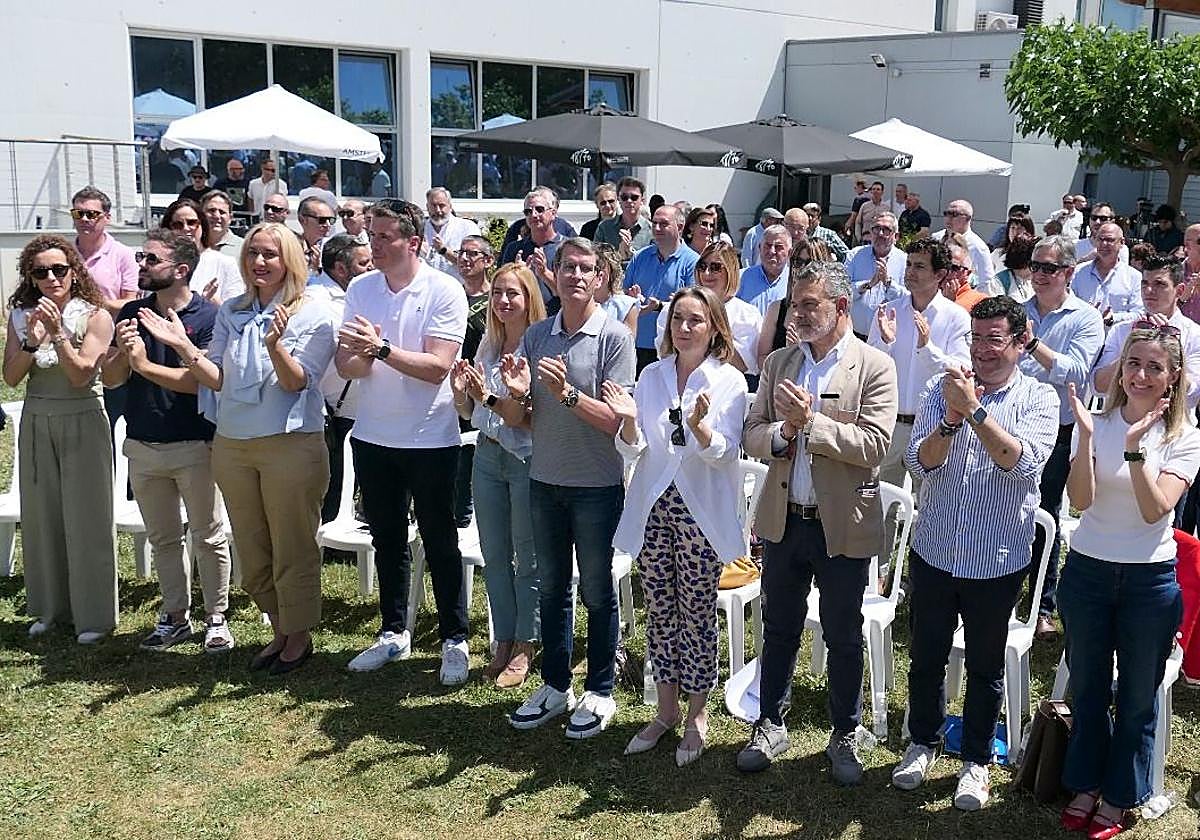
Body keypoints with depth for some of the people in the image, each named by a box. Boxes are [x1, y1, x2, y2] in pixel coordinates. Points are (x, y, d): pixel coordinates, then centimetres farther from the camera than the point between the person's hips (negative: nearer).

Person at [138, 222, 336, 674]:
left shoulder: (312, 312, -6)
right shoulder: (231, 312, 9)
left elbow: (295, 381, -15)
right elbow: (217, 379, 4)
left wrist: (275, 345, -33)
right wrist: (183, 346, -10)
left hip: (290, 445, -6)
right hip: (231, 445, 6)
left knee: (293, 550, 4)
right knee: (251, 551, 14)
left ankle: (300, 636, 21)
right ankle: (279, 630, 30)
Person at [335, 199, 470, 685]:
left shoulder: (445, 291, -12)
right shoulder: (360, 289, 2)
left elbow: (437, 367, -20)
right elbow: (346, 368, -1)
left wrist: (381, 349, -28)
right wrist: (361, 356, -23)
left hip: (430, 439, -5)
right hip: (372, 436, 5)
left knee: (440, 544, 5)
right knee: (387, 541, 16)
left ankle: (455, 640, 18)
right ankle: (393, 633, 31)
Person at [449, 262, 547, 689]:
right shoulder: (487, 344, 10)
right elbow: (469, 413, 15)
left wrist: (490, 397, -24)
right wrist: (460, 392, -5)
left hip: (527, 458, -6)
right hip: (487, 455, 7)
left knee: (528, 557, 5)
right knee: (494, 555, 12)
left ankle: (525, 646, 17)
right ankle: (503, 641, 25)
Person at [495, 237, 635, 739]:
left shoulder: (614, 337, -10)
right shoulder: (536, 336, 3)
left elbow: (616, 419, -17)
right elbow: (516, 421, 4)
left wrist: (567, 393, -29)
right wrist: (517, 394, -18)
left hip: (597, 485, -5)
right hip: (544, 480, 5)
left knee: (596, 591, 8)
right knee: (551, 589, 15)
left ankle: (599, 692, 23)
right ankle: (555, 687, 30)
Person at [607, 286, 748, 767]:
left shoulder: (729, 381, -4)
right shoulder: (652, 376, 7)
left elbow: (723, 452, -12)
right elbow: (633, 451, 4)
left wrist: (698, 424, -31)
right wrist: (629, 421, -17)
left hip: (701, 511, -4)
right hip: (653, 508, 4)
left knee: (697, 615, 4)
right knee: (659, 612, 11)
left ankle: (697, 714, 20)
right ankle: (666, 709, 26)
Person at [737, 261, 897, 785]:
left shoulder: (874, 367, -8)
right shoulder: (778, 363, 6)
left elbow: (874, 446, -17)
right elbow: (752, 436, 4)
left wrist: (810, 422, -22)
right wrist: (782, 433, -17)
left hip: (843, 525, -3)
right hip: (784, 520, 4)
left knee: (844, 638, 11)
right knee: (779, 630, 16)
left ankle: (844, 736, 29)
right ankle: (770, 725, 33)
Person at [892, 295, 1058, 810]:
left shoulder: (1039, 399, -6)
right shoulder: (942, 390, -2)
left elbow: (1024, 462, -22)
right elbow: (919, 463, -11)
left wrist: (975, 409, -30)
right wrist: (952, 418, -28)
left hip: (997, 561, -2)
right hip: (934, 551, 2)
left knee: (985, 667, 14)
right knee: (926, 657, 16)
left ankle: (977, 760, 33)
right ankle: (923, 743, 38)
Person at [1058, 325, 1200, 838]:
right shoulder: (1096, 423, -3)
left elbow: (1155, 509, -19)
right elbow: (1080, 499, -15)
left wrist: (1135, 447, -29)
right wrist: (1086, 436, -26)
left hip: (1150, 580, -1)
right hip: (1087, 571, 2)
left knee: (1137, 696, 11)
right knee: (1087, 686, 15)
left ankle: (1118, 796, 30)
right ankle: (1085, 785, 34)